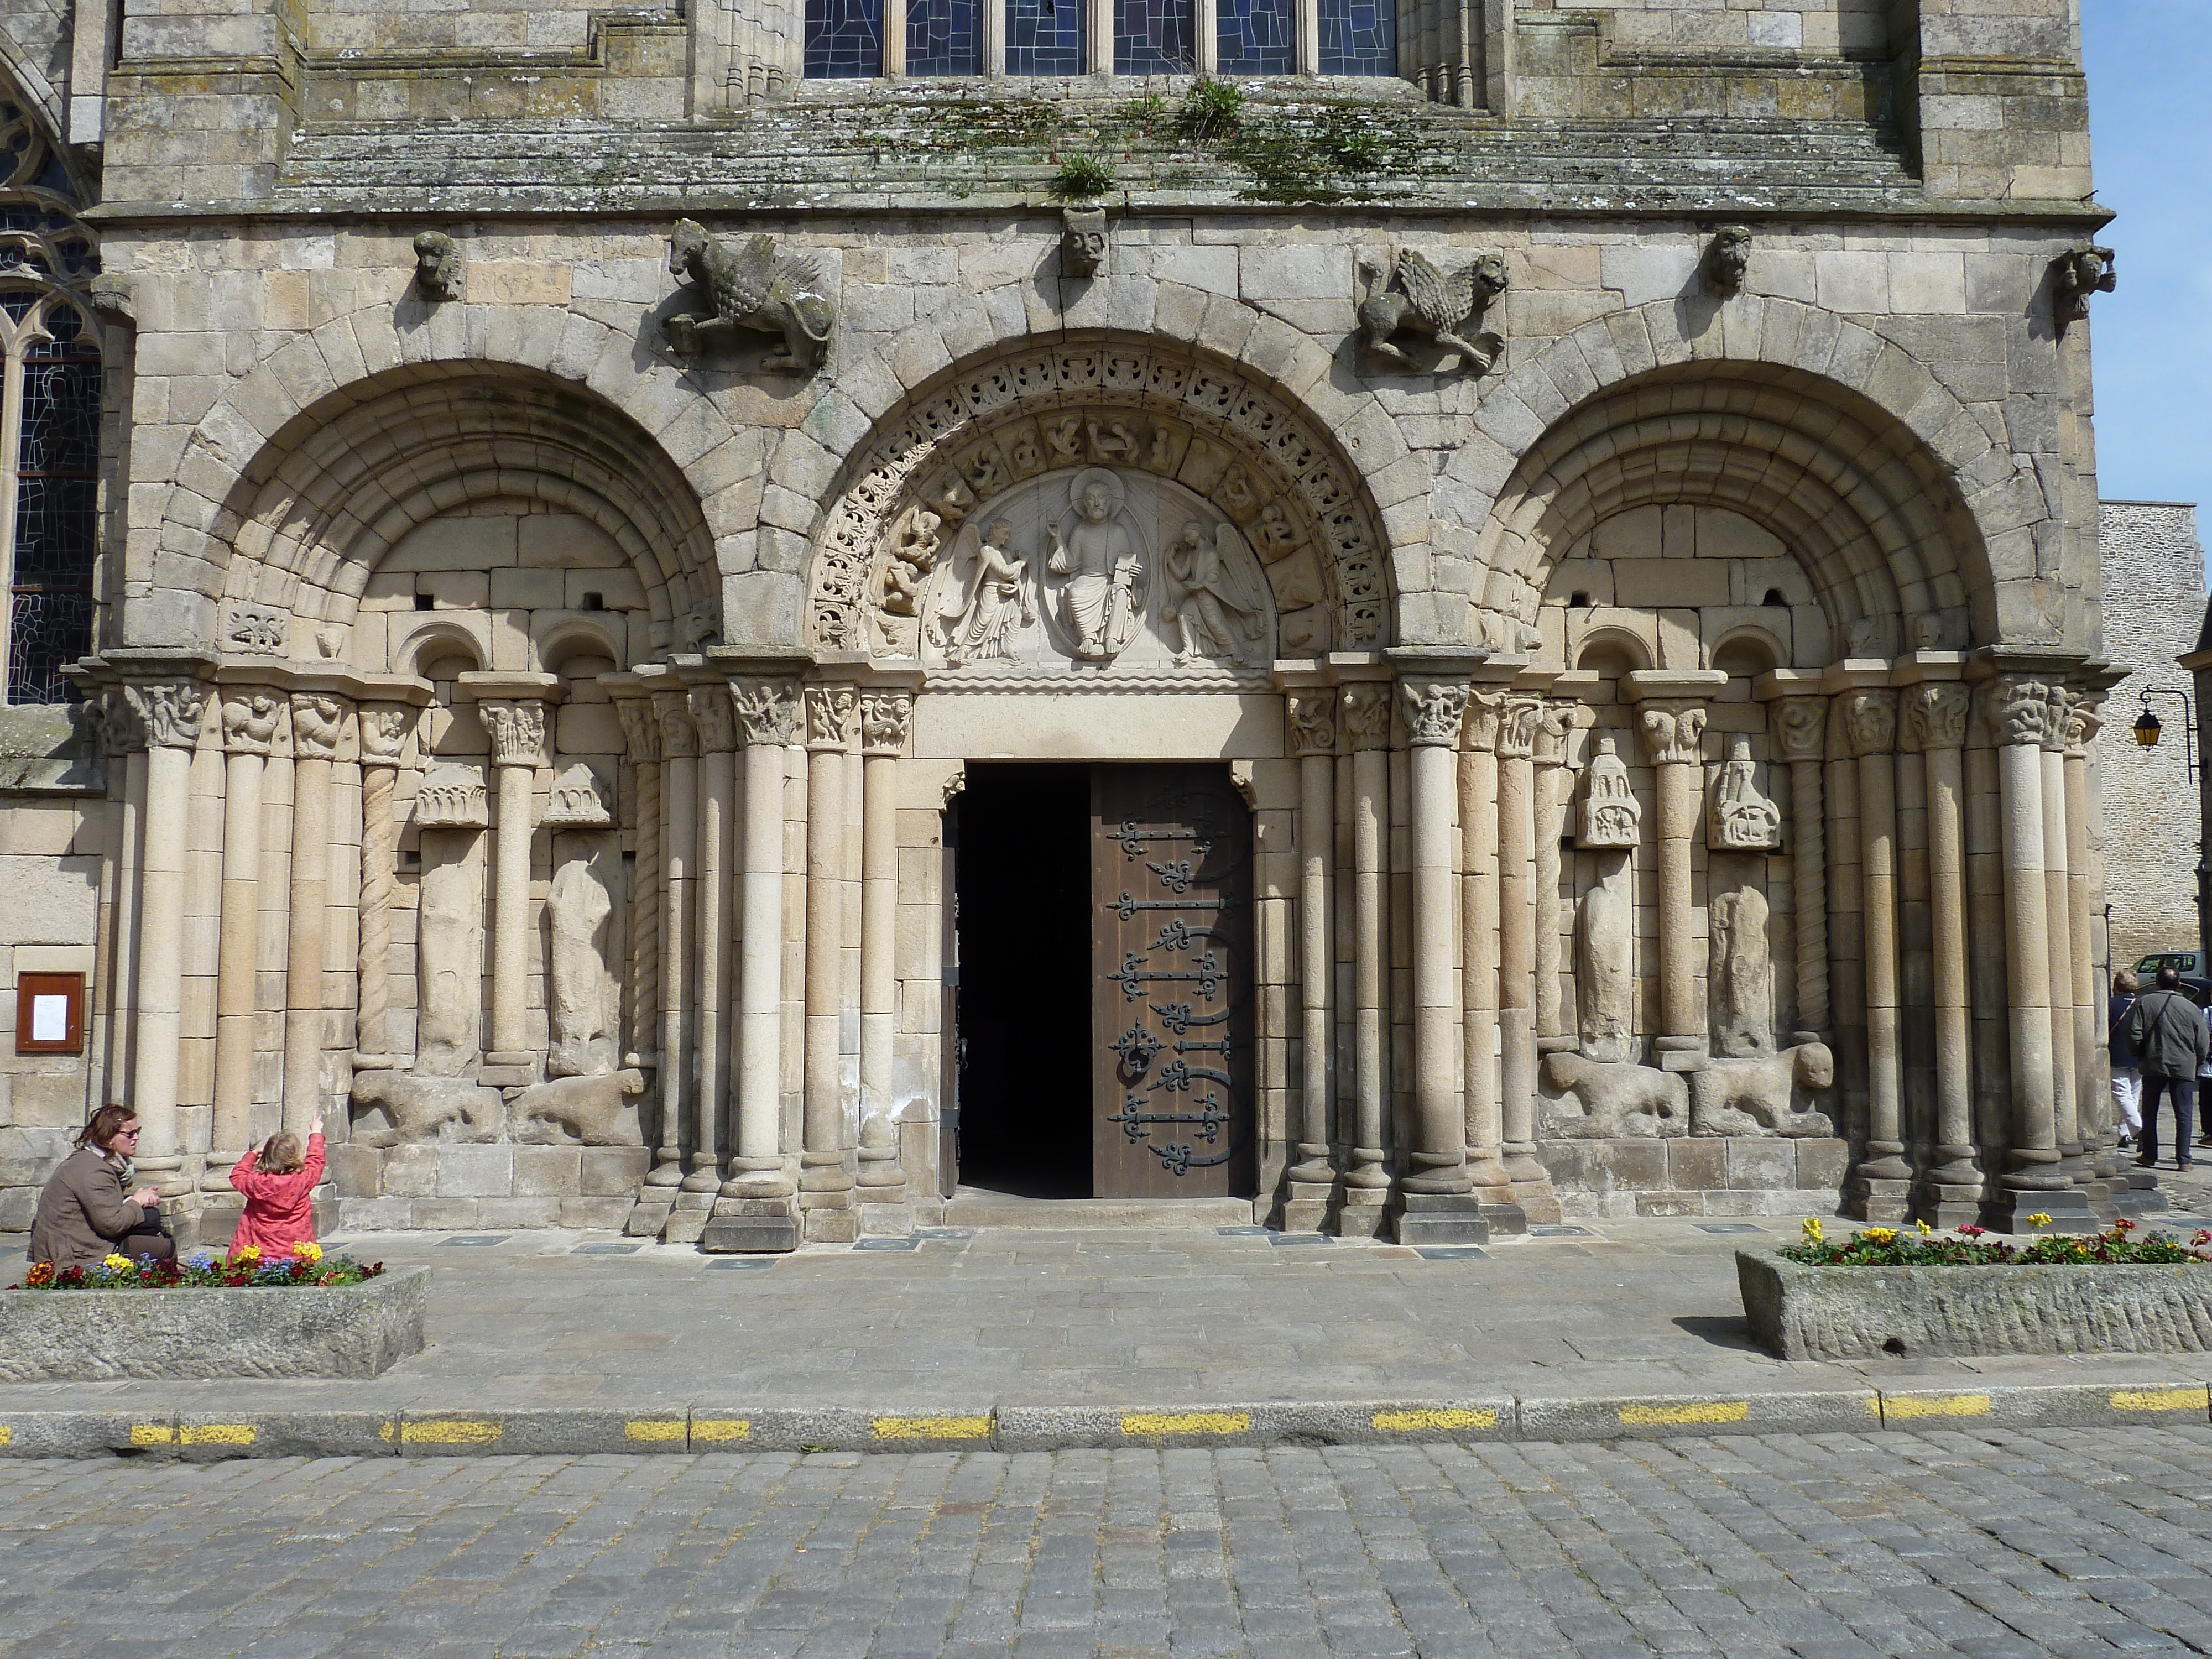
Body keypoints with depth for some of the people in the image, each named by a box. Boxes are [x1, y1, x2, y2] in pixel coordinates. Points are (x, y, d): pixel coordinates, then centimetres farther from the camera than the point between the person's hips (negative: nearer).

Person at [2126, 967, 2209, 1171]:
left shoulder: (2144, 1003, -2)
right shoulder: (2191, 1008, -1)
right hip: (2184, 1068, 0)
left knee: (2150, 1112, 12)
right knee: (2184, 1114, 4)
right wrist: (2196, 1064, 17)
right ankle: (2183, 1159, 0)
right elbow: (2203, 1044, 1)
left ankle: (2149, 1155, 15)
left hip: (2153, 1065, 0)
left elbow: (2134, 1035, -6)